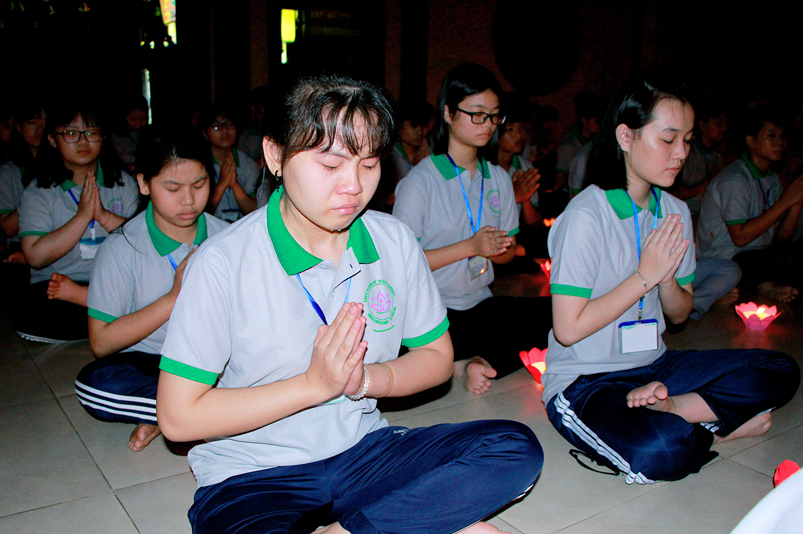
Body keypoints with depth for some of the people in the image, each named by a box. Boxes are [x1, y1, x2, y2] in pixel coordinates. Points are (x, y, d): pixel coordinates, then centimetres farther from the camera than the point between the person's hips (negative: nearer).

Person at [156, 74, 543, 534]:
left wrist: (367, 378, -13)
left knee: (517, 448, -12)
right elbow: (178, 417, -13)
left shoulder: (395, 242, -2)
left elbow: (437, 357, 9)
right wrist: (314, 384, -17)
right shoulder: (223, 263, -15)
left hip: (364, 452, 4)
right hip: (254, 476, -4)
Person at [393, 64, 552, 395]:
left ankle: (475, 362, -20)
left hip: (480, 304, 6)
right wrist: (469, 247, -15)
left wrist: (497, 249, -8)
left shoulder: (499, 179, 12)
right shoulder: (421, 181, -7)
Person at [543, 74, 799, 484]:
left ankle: (666, 410, -15)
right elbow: (568, 329, -19)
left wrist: (667, 280, -11)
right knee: (660, 454, -33)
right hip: (583, 382, -7)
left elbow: (680, 314, 12)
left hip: (653, 366, 7)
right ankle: (720, 427, -3)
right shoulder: (585, 216, -17)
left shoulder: (675, 212, 6)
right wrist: (645, 276, -15)